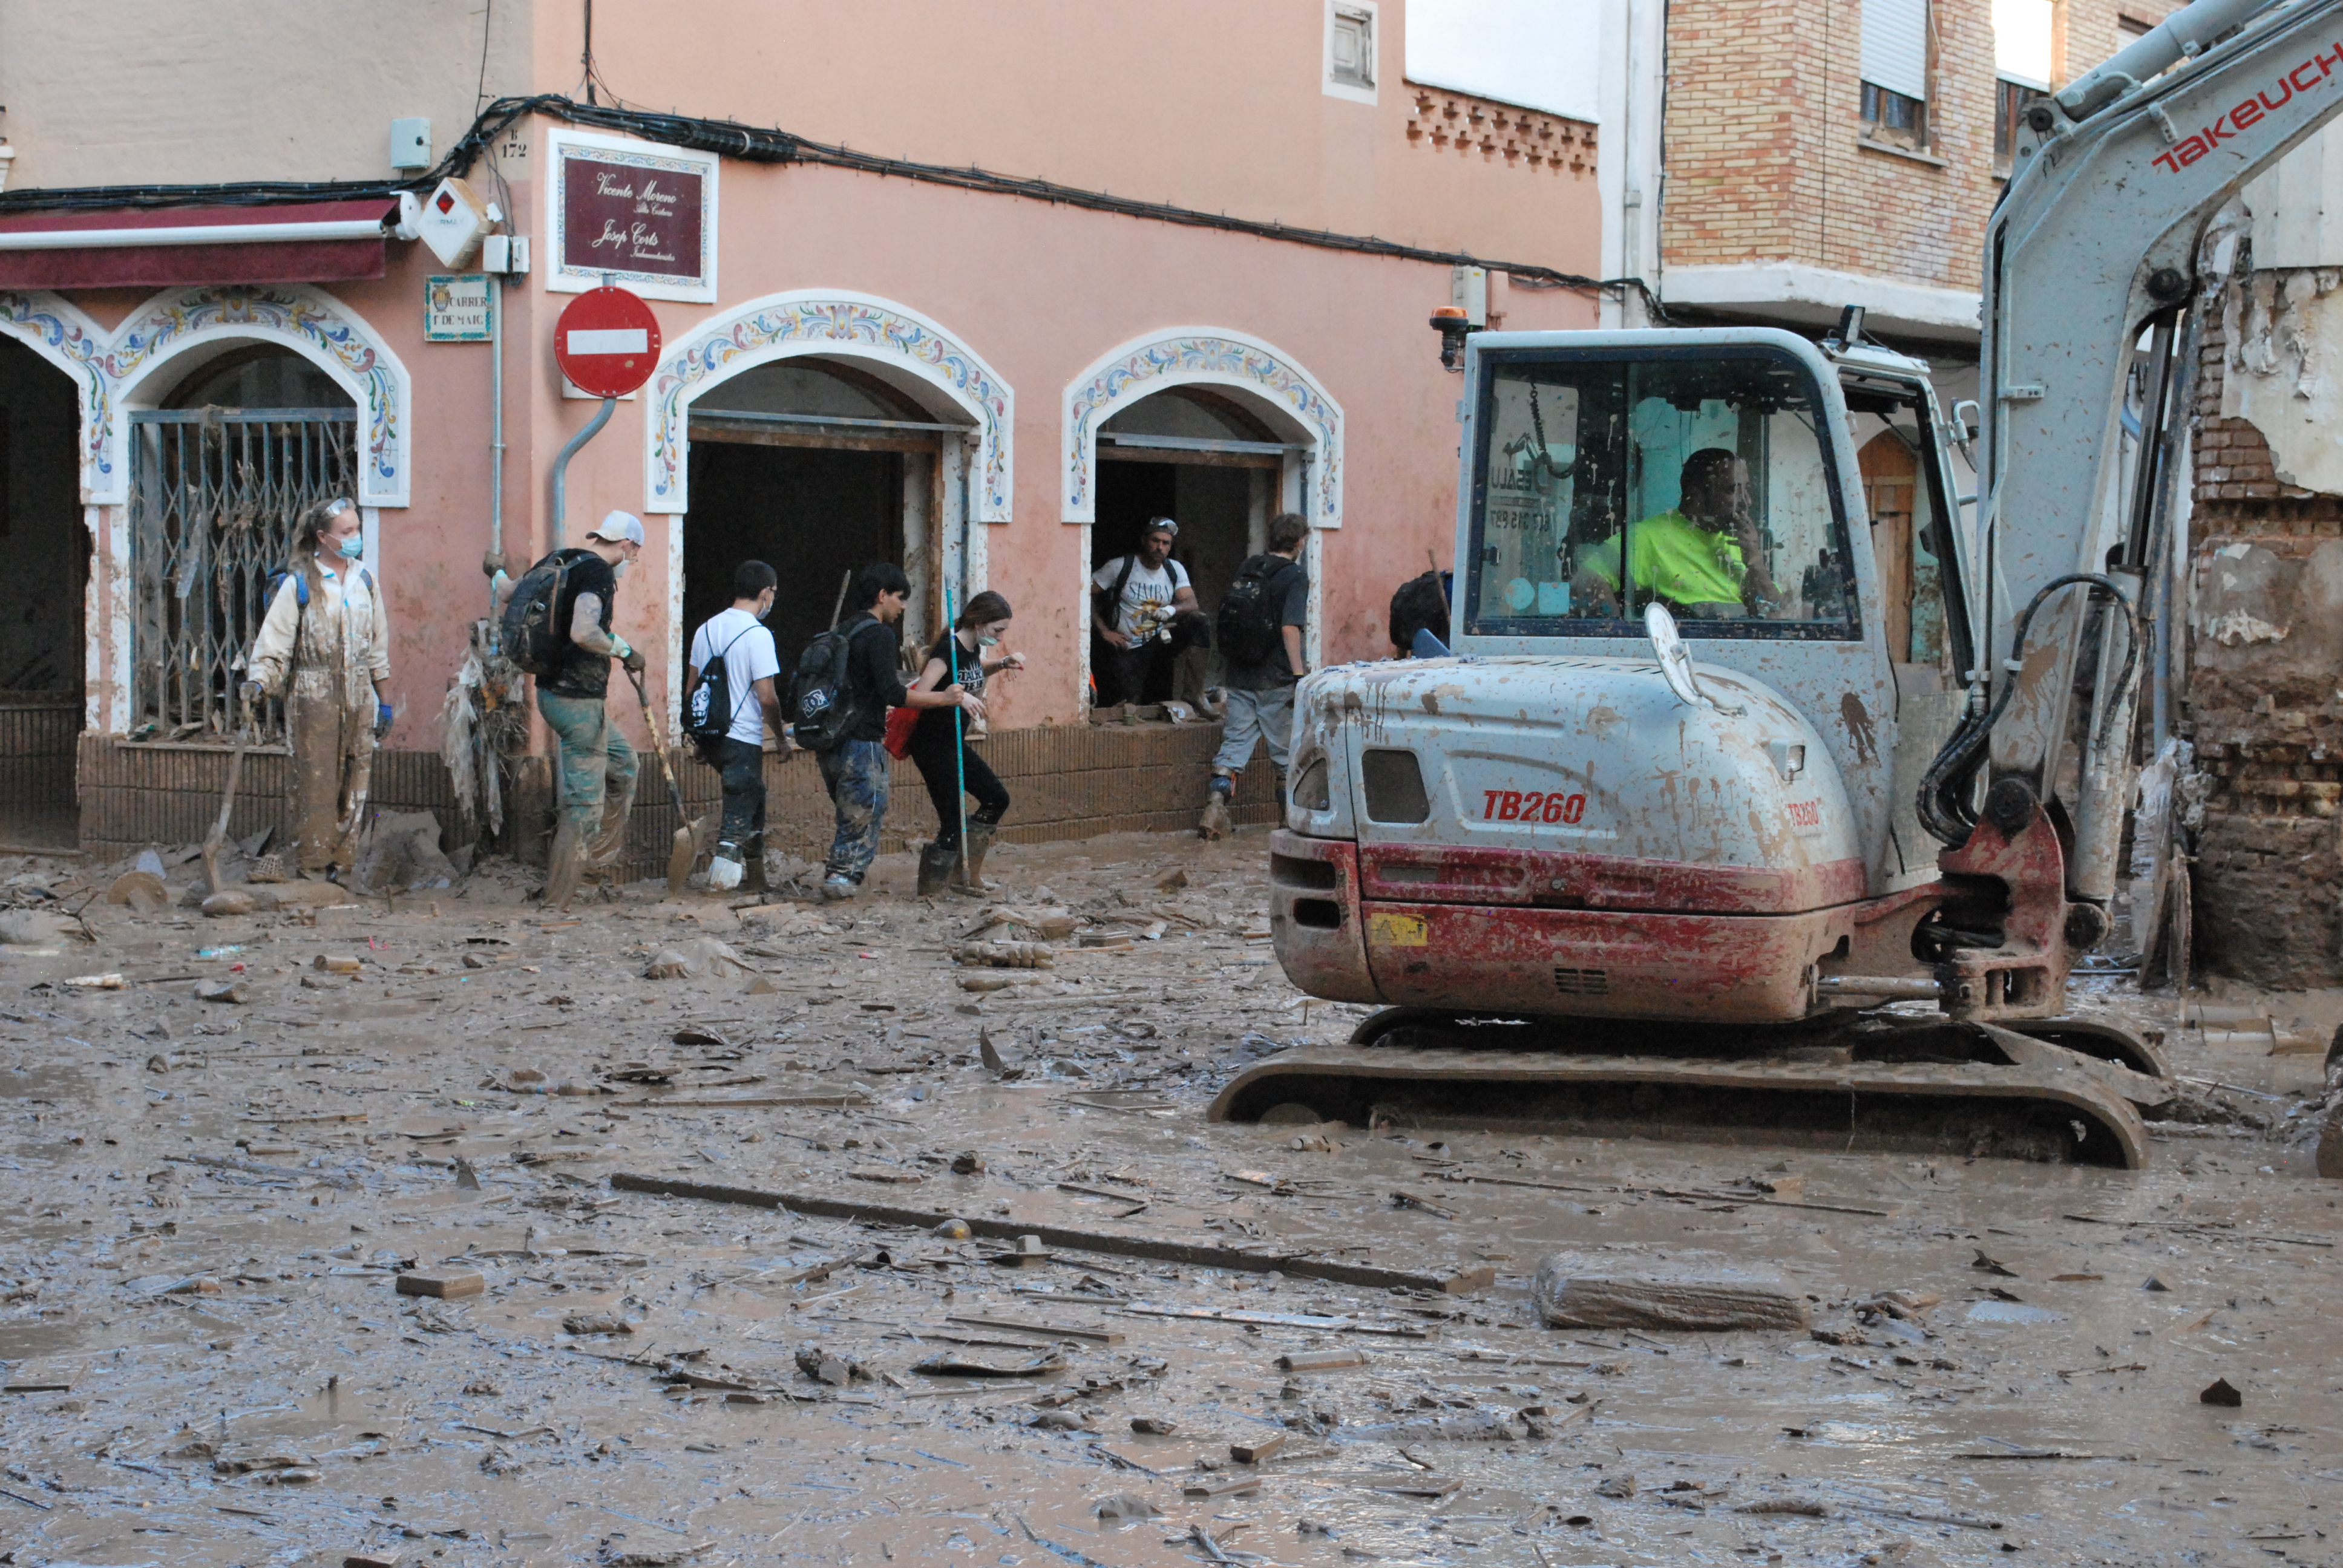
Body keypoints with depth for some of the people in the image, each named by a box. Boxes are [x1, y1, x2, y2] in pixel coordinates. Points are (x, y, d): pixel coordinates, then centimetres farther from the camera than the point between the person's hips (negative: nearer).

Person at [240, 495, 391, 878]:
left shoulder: (364, 581, 11)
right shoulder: (299, 584, -3)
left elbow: (378, 647, 17)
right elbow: (275, 639, -7)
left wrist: (385, 702, 16)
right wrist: (258, 680, -24)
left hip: (358, 697, 5)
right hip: (314, 696, -5)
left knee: (354, 783, 5)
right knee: (316, 782, -5)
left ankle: (343, 865, 12)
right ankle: (314, 868, 1)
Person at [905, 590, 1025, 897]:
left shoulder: (974, 648, 5)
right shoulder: (949, 649, -22)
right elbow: (918, 695, -32)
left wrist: (1004, 663, 14)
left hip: (955, 743, 10)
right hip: (932, 745, -10)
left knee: (996, 798, 16)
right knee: (953, 824, -9)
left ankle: (971, 874, 24)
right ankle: (928, 892, 1)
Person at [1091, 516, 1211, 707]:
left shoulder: (1175, 569, 4)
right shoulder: (1120, 566, -7)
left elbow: (1191, 603, -7)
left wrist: (1173, 610, -31)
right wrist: (1104, 631, -13)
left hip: (1160, 641, 3)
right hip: (1128, 649, -3)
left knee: (1199, 622, -20)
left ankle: (1197, 696, -15)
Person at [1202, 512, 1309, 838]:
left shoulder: (1246, 570, 12)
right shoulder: (1295, 576, -9)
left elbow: (1228, 618, 21)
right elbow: (1290, 628, -19)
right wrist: (1299, 675, -18)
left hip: (1239, 675, 6)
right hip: (1275, 678, -6)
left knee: (1235, 742, 5)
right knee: (1286, 750, 6)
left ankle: (1216, 806, -9)